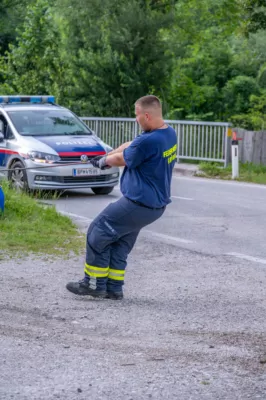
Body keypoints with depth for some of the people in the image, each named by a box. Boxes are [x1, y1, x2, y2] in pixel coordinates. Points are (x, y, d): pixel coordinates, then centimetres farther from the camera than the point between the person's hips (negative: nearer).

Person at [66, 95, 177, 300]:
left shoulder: (149, 141, -27)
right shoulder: (169, 133, 4)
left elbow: (122, 159, -10)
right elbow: (130, 145, 15)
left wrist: (105, 160, 11)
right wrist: (106, 156, 19)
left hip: (138, 205, -9)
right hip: (156, 205, 9)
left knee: (97, 234, 6)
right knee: (120, 245, 21)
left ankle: (95, 284, 14)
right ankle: (114, 288, 25)